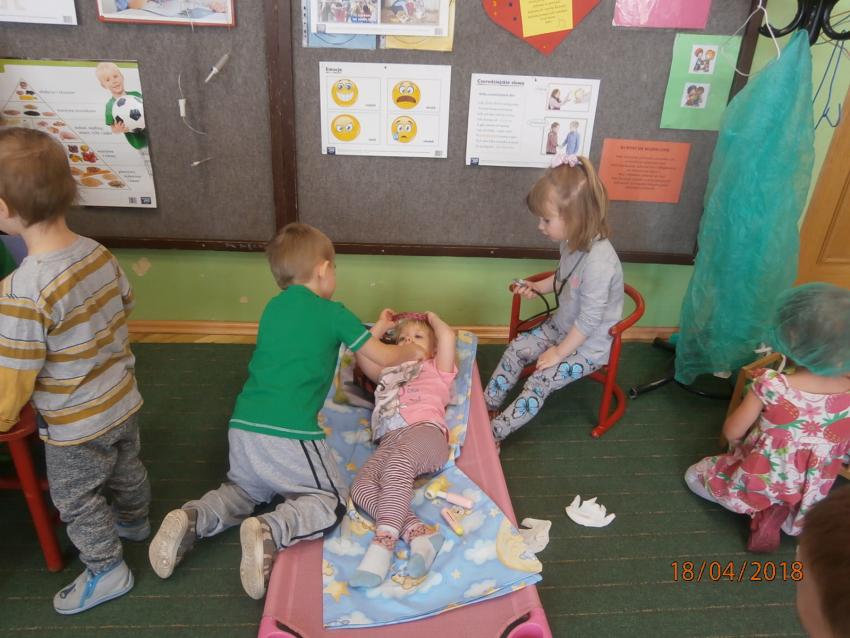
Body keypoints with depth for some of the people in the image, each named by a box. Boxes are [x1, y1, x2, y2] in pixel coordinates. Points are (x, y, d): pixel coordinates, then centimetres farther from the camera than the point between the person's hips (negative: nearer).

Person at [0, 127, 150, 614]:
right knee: (127, 471, 30)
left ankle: (108, 569, 37)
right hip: (125, 401, 7)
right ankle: (135, 522, 56)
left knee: (76, 500, 19)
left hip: (76, 427, -6)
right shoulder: (100, 254, -11)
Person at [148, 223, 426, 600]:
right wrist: (412, 351, 29)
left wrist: (373, 331, 38)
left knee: (244, 491, 30)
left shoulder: (272, 308, 16)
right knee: (331, 502, 12)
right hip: (290, 434, -6)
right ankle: (270, 532, -14)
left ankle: (190, 520, 3)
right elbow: (386, 358, 6)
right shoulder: (334, 314, -1)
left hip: (242, 426, 6)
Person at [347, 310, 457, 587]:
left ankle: (383, 543, -49)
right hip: (389, 442, 4)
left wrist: (432, 318, 32)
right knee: (361, 485, -28)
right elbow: (362, 357, 38)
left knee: (398, 463, -39)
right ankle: (419, 533, -43)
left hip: (425, 431, -4)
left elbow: (448, 337, 12)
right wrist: (381, 326, 46)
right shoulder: (388, 374, 43)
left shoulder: (437, 369, 29)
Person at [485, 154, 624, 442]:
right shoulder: (573, 242, -7)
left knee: (541, 380, -15)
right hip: (562, 326, 9)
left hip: (590, 343, -8)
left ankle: (492, 433, -6)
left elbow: (589, 320, -28)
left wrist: (559, 353, -18)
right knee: (517, 348, 2)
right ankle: (487, 406, 12)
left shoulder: (598, 261, -34)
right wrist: (538, 287, 0)